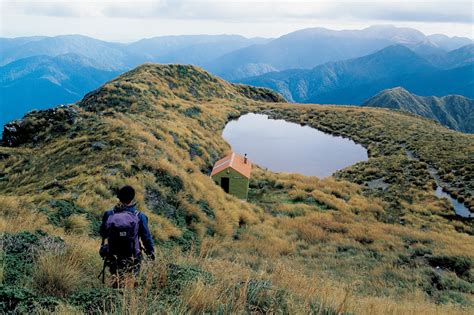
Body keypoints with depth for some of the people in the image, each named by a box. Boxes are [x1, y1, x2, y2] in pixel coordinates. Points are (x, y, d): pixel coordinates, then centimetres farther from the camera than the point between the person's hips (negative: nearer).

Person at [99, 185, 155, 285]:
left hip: (113, 260, 1)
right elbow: (147, 237, -3)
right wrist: (151, 252, 13)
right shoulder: (140, 217, -12)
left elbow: (103, 234, 6)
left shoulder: (109, 215, -9)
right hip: (132, 262, -1)